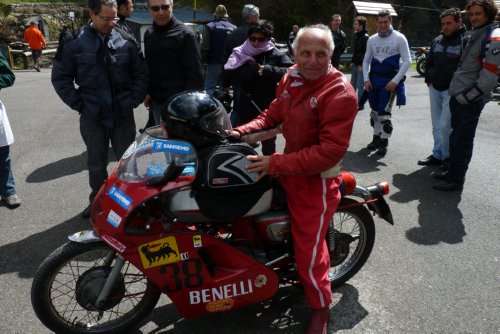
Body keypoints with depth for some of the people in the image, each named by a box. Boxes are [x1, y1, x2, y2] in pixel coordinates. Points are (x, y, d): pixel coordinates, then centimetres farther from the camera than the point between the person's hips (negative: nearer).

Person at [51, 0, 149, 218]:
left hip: (123, 115, 0)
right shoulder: (75, 42, -4)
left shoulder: (126, 41, -1)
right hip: (91, 116, 0)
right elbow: (60, 77, 2)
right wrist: (78, 103, -4)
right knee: (96, 164, 14)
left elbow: (141, 74, 6)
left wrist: (134, 100, -2)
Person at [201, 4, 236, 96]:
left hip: (214, 63, -3)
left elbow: (205, 47, -9)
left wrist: (202, 60, -2)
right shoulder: (233, 28, 4)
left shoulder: (210, 26, -4)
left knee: (210, 88, 0)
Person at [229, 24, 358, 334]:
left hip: (316, 180, -7)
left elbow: (331, 151, -29)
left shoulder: (340, 93, -24)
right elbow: (275, 113, 16)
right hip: (289, 167, 8)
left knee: (308, 251, 4)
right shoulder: (292, 77, 2)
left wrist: (276, 163, -29)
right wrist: (243, 131, 0)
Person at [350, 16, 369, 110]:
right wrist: (352, 62, 13)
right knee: (352, 84, 14)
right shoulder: (356, 35, 12)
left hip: (361, 65, -8)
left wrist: (362, 65, -19)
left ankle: (360, 105, 4)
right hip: (355, 64, 8)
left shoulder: (365, 37, -13)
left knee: (360, 86, -4)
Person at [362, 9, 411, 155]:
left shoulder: (399, 38, -6)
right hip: (374, 79, 5)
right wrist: (366, 79, 0)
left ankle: (384, 142, 5)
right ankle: (376, 138, 25)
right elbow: (366, 61, 13)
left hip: (390, 80, -5)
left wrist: (395, 81, -15)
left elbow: (407, 61, -8)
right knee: (374, 110, 11)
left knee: (384, 111, -8)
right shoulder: (372, 39, 7)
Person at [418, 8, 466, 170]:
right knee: (436, 125, 11)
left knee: (445, 126, -8)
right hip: (434, 89, 7)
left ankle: (448, 156, 9)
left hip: (452, 91, -7)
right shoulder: (437, 41, 10)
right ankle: (437, 155, 22)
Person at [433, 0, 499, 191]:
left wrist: (464, 97, -17)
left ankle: (455, 180, 7)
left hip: (470, 100, -9)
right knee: (455, 137, 17)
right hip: (458, 96, 9)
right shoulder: (472, 35, 15)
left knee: (461, 141, -2)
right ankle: (453, 172, 29)